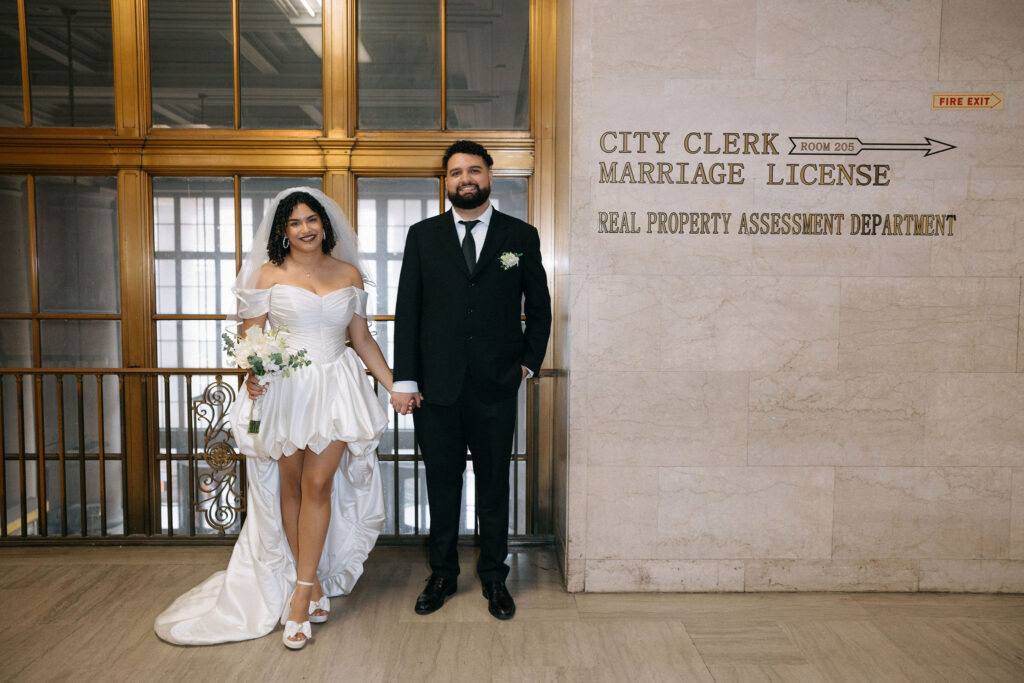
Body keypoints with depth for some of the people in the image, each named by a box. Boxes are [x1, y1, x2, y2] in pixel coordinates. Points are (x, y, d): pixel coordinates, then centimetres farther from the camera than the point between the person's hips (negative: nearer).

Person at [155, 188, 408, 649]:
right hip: (283, 390, 0)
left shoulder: (349, 274, 8)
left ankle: (301, 591, 4)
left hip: (335, 389, 1)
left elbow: (361, 339, 12)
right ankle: (313, 583, 23)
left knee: (318, 484, -5)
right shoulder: (268, 274, 2)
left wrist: (393, 385, 7)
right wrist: (252, 373, -19)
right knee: (290, 484, 7)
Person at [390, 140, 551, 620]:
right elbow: (407, 310, 2)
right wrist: (404, 380, -2)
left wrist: (529, 363, 3)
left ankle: (494, 576, 29)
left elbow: (538, 307, 11)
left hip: (496, 387, 0)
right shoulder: (423, 235, 5)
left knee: (494, 484, 11)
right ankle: (442, 575, 30)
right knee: (442, 483, 12)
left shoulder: (521, 236, 4)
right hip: (436, 387, 1)